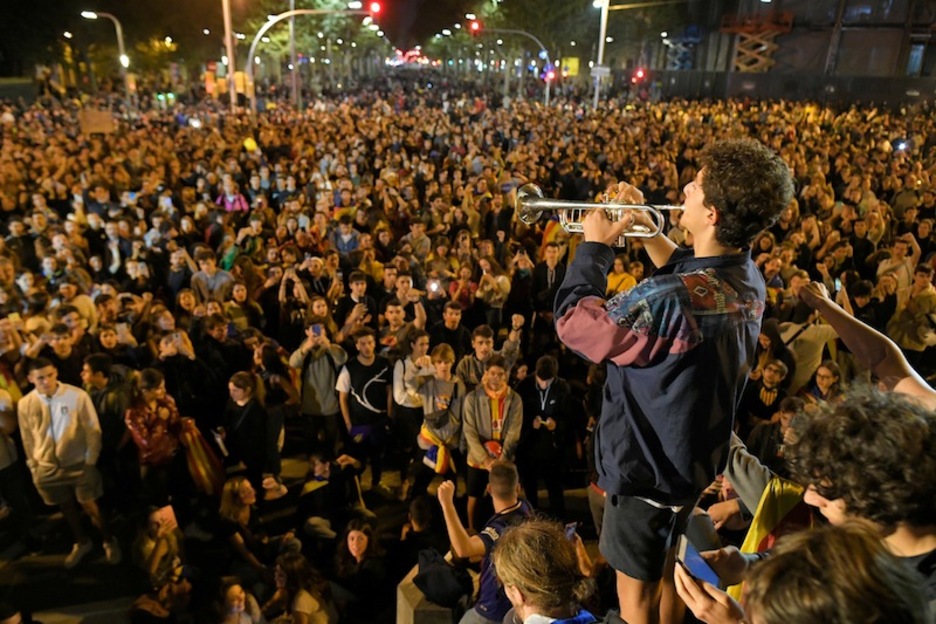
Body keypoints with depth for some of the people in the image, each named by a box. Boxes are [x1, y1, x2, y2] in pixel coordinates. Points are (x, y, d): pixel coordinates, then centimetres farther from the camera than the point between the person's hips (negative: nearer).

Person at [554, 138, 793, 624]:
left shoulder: (667, 302, -36)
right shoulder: (749, 279, -8)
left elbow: (573, 323, -24)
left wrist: (594, 246, -12)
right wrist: (646, 228, 6)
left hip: (648, 464, -8)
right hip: (696, 456, 8)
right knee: (665, 569, 30)